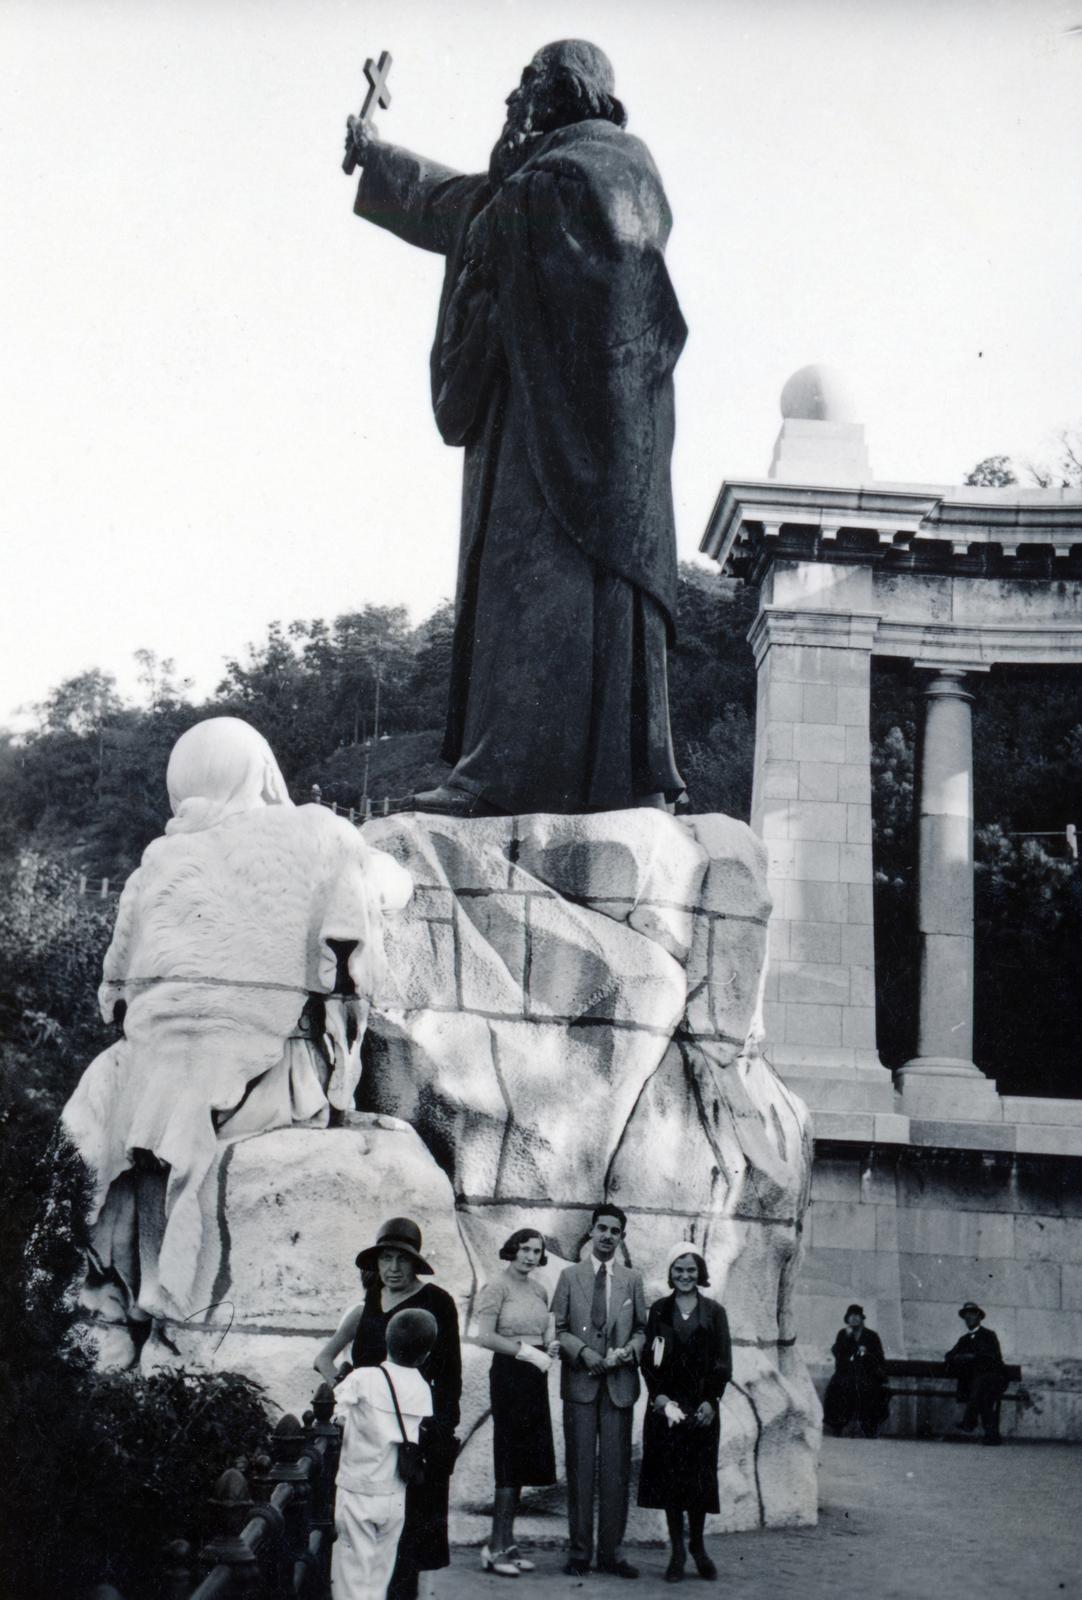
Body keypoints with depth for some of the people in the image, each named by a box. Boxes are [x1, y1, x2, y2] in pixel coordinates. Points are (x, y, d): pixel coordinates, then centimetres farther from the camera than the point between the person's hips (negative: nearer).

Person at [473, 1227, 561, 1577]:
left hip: (535, 1376, 7)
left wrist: (550, 1347, 0)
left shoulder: (539, 1290, 14)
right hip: (509, 1374, -7)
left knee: (523, 1462, 9)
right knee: (512, 1459, -7)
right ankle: (497, 1547, -1)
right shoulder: (497, 1287, -7)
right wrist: (525, 1350, -18)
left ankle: (505, 1542, 16)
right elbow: (485, 1336, -14)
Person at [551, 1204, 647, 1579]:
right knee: (580, 1469, 1)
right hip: (580, 1383, -1)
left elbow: (642, 1329, 12)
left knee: (616, 1470, 2)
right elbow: (557, 1328, 4)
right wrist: (582, 1352, -12)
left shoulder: (632, 1280, 10)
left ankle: (611, 1552, 8)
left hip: (619, 1384, 1)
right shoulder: (569, 1276, 7)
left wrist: (628, 1350, -8)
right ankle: (580, 1551, 7)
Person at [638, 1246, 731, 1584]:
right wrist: (659, 1396, -9)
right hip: (665, 1404, 0)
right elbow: (648, 1359, 4)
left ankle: (697, 1545, 15)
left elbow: (723, 1362, 2)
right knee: (669, 1476, 0)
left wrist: (711, 1401, -9)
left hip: (702, 1406, 0)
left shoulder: (714, 1312, 5)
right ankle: (677, 1551, 7)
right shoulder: (659, 1311, 6)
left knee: (700, 1476, 0)